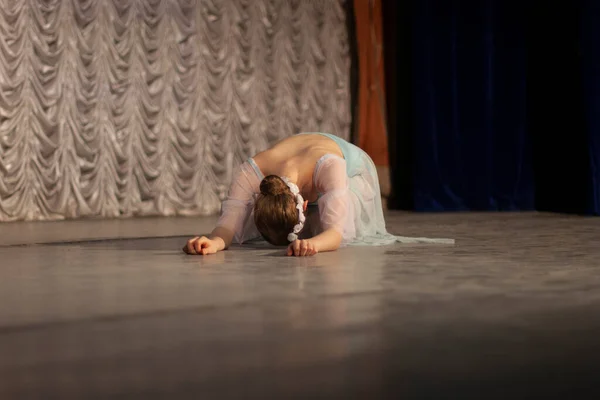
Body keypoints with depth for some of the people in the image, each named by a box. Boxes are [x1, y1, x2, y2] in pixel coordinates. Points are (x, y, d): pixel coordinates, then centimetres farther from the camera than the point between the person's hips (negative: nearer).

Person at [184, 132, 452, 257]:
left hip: (352, 169, -3)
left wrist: (311, 244, -81)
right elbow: (229, 224, -46)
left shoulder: (329, 166, -51)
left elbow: (335, 233, -57)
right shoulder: (250, 173, -43)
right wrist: (214, 241, -71)